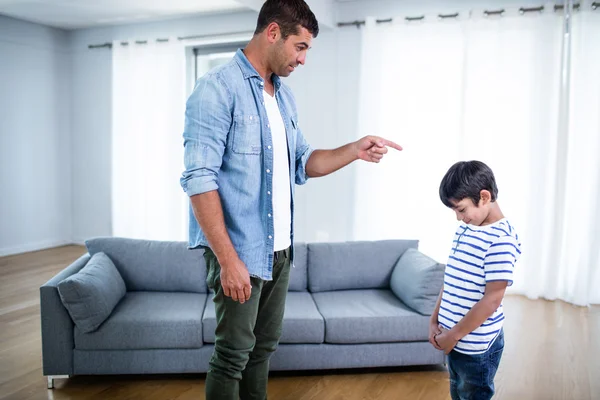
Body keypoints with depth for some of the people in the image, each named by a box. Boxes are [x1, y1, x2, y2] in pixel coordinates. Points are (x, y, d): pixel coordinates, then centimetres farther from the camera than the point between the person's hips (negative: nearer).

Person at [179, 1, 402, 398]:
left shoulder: (285, 96, 12)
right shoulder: (218, 89, -13)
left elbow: (301, 164, 17)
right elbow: (199, 180, -18)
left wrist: (354, 151, 2)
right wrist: (228, 259, -22)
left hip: (280, 250, 7)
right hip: (239, 251, -7)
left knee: (264, 346, 18)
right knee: (233, 355, 4)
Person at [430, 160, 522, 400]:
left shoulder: (501, 239, -21)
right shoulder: (465, 229, 5)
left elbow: (492, 300, -22)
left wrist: (453, 335, -16)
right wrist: (435, 321, 5)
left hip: (477, 345, -8)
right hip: (455, 339, 8)